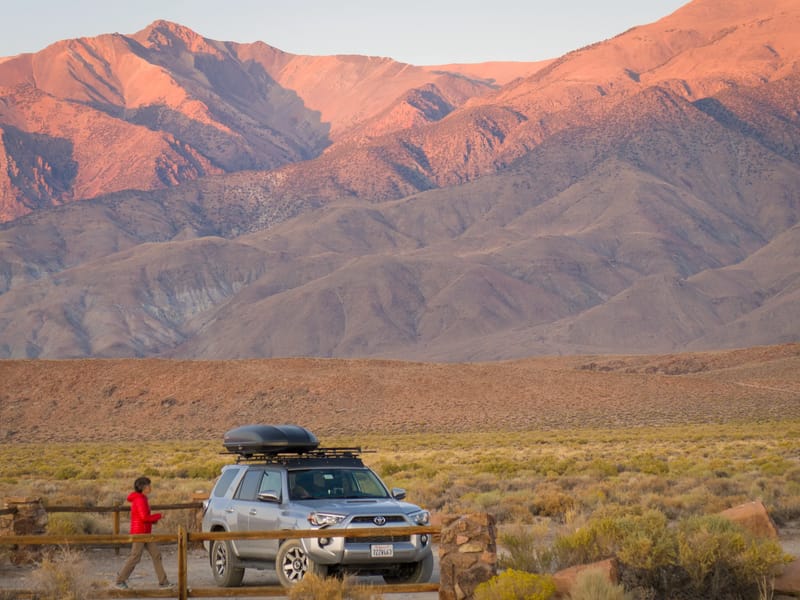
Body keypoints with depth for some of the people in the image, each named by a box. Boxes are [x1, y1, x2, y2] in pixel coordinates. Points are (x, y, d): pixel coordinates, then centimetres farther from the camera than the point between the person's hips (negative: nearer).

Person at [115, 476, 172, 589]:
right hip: (139, 533, -10)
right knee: (135, 557, -4)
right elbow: (144, 517, -25)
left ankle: (163, 581, 6)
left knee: (156, 555, 6)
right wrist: (158, 516, -10)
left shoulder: (142, 499, 14)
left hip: (146, 533, 10)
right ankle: (120, 581, 8)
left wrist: (154, 519, 8)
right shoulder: (140, 500, -17)